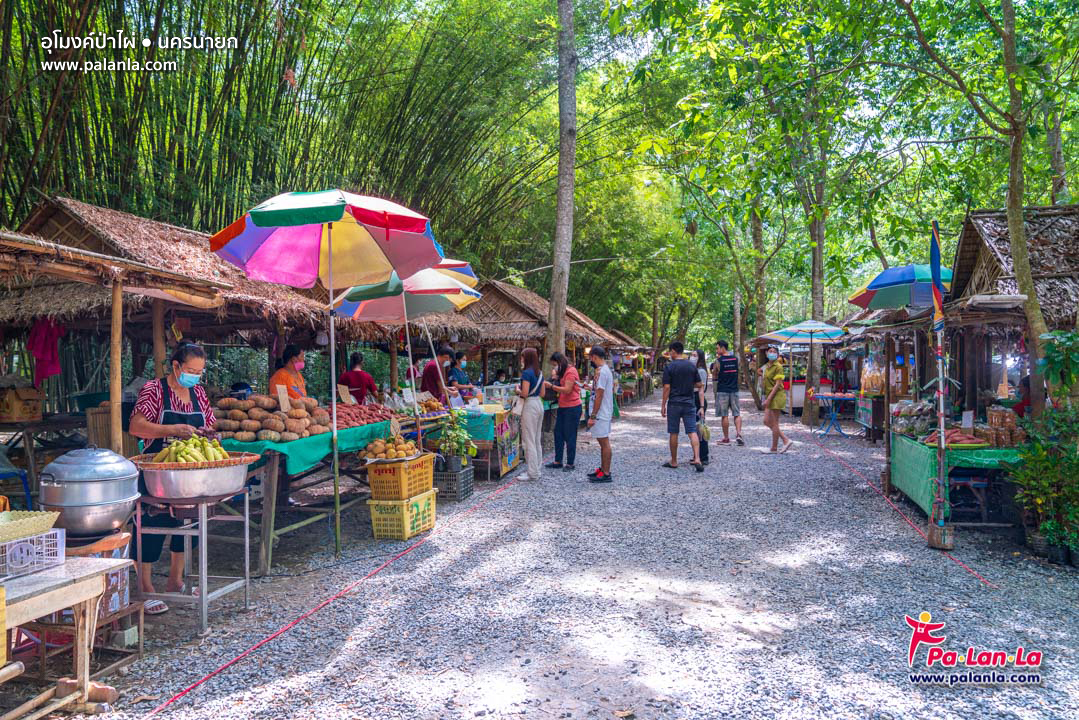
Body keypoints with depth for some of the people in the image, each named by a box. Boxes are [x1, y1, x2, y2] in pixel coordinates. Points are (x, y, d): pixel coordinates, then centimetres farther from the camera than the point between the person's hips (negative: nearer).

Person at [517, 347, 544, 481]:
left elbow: (525, 393, -19)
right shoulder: (540, 373, 10)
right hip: (539, 404, 9)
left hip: (530, 405, -9)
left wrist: (518, 390, -1)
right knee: (537, 439, 14)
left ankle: (533, 473, -1)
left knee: (529, 440, -3)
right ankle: (537, 469, 21)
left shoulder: (526, 373, -14)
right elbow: (542, 392, 13)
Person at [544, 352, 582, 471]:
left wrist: (551, 386, -20)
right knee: (558, 434, 9)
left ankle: (570, 463, 7)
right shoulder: (562, 372, 16)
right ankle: (558, 461, 16)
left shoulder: (571, 371, -14)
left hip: (572, 408, -10)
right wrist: (555, 378, 2)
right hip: (562, 407, 10)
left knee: (570, 437, -2)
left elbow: (567, 390, -21)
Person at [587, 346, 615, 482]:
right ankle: (603, 469, 26)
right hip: (605, 413, 10)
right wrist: (591, 387, 29)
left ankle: (606, 474, 1)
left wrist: (592, 416, -20)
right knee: (604, 442, 16)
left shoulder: (601, 372, -19)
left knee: (604, 442, -5)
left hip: (601, 414, -10)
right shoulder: (607, 369, 13)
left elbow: (599, 396, -22)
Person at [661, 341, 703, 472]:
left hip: (674, 404, -3)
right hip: (689, 403, 3)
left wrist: (663, 405, -4)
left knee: (673, 433, 7)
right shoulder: (692, 366, 4)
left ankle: (673, 461, 16)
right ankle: (697, 459, -12)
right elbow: (699, 385, 7)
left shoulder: (669, 367, -8)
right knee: (692, 432, 0)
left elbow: (667, 387, -10)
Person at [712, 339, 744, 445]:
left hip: (722, 390, -3)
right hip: (734, 390, 4)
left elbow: (714, 376, 0)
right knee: (737, 414, 9)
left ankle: (726, 438, 8)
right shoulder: (735, 358, 4)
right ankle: (738, 434, -8)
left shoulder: (718, 361, -9)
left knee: (724, 415, 4)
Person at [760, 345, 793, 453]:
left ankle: (774, 448, 7)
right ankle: (786, 440, 15)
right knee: (767, 422, 8)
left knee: (774, 423, -2)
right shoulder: (766, 366, 13)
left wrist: (769, 398, -21)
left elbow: (777, 384, -17)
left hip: (777, 396, -9)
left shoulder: (778, 367, -12)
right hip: (769, 396, 9)